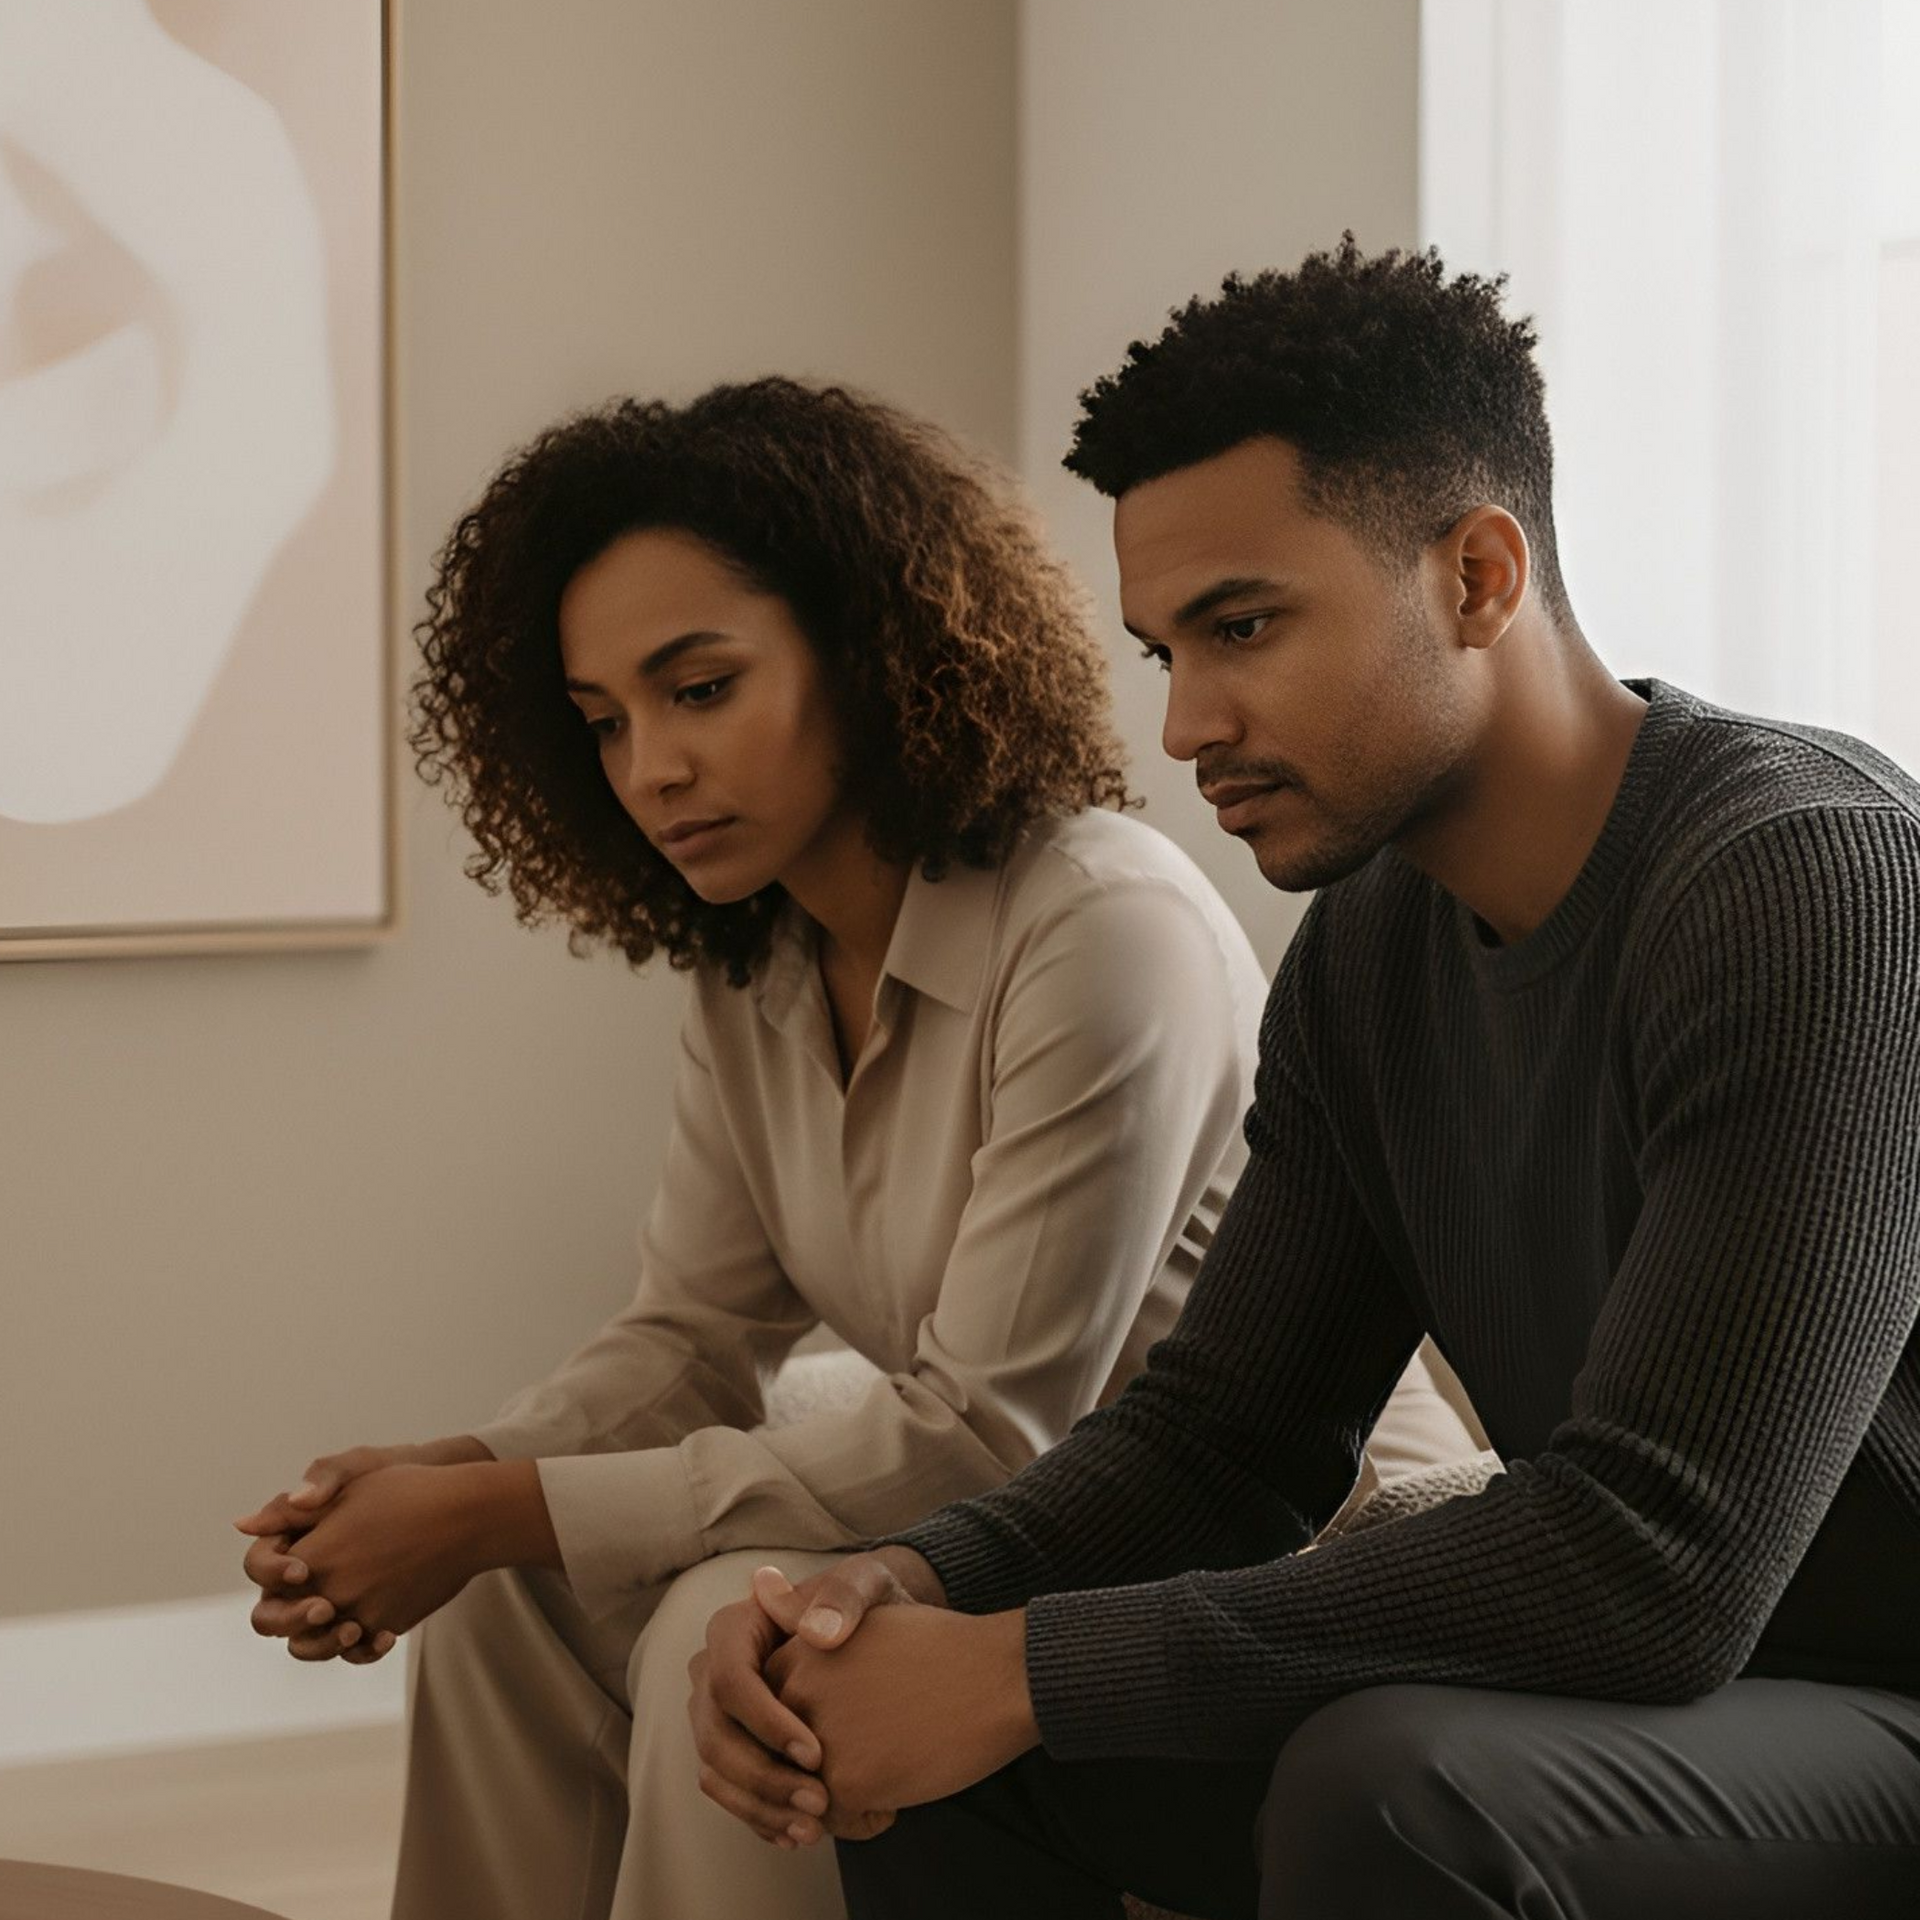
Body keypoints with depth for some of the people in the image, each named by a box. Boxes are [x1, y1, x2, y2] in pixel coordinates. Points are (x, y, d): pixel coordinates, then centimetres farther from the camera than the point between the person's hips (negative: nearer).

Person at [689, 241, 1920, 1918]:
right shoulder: (1371, 951, 4)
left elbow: (1652, 1568, -29)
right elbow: (1222, 1433, 8)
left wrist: (1037, 1665, -25)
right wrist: (907, 1586, -13)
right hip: (1643, 1694, 8)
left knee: (1385, 1786, -34)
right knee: (923, 1733, -1)